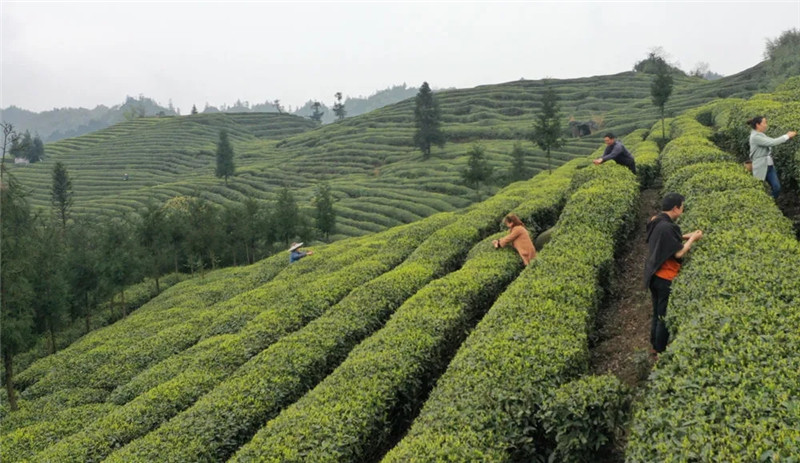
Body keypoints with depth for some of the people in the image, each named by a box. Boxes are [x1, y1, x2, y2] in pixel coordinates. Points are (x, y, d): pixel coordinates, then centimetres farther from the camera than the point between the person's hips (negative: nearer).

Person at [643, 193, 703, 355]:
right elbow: (679, 253, -22)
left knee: (657, 313, 21)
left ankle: (655, 346, 33)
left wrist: (683, 237, 11)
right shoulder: (667, 227, -26)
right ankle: (660, 351, 15)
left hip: (654, 275, 9)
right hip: (665, 278, -9)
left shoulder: (655, 221, 3)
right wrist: (692, 239, -8)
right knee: (665, 316, 4)